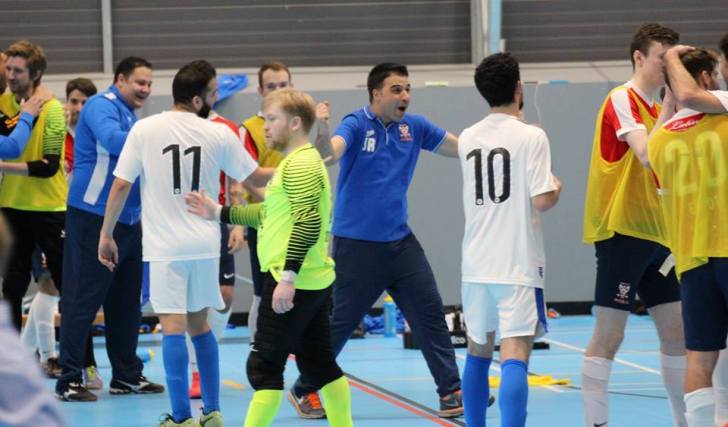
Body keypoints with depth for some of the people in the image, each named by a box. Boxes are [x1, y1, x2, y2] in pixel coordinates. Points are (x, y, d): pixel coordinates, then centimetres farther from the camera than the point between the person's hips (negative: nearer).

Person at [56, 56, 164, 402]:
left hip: (127, 220, 9)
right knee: (83, 298, -6)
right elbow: (114, 141, -29)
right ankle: (69, 379, -3)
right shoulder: (102, 106, -10)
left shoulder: (129, 115, 17)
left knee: (126, 301, 13)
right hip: (94, 217, -9)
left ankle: (127, 375, 21)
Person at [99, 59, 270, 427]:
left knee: (173, 327, -4)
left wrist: (106, 234, 5)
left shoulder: (144, 129, -5)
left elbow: (121, 185, -5)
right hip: (204, 244, 3)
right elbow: (256, 178, 9)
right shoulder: (218, 134, -1)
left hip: (164, 245, -3)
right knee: (199, 324, 16)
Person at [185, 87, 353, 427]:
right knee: (319, 363, 13)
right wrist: (220, 213, 23)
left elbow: (308, 222, -24)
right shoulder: (299, 162, 18)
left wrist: (287, 277, -27)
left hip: (294, 282, -10)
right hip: (314, 281, 10)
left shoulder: (299, 164, -14)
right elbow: (274, 214, 24)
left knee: (264, 364, -6)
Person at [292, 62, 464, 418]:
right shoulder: (357, 125, -12)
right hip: (356, 242, -5)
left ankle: (451, 392, 2)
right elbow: (330, 151, -32)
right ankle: (303, 390, 17)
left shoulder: (413, 127, 4)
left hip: (400, 241, 5)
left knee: (430, 313, -1)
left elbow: (463, 148, 11)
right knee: (341, 322, 1)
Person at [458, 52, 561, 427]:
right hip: (518, 265, -6)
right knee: (515, 357, -12)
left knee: (478, 352, 19)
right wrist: (557, 189, 7)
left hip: (476, 264, 6)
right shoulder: (531, 136, -10)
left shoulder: (467, 139, 7)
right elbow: (541, 201, -16)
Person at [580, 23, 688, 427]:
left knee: (677, 331, 9)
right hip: (621, 232, -9)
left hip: (654, 234, 9)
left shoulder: (655, 109, 18)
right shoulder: (622, 99, -8)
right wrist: (669, 108, -24)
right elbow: (646, 154, -24)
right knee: (608, 336, -7)